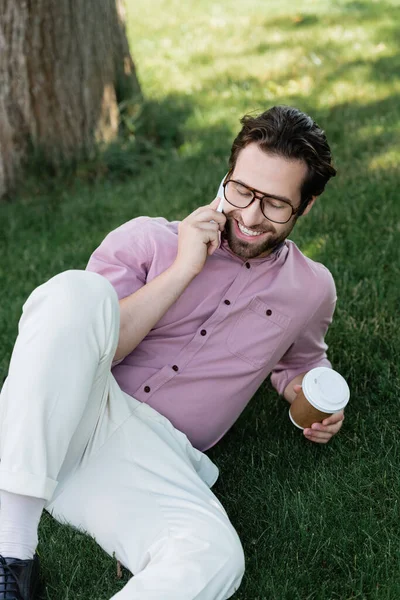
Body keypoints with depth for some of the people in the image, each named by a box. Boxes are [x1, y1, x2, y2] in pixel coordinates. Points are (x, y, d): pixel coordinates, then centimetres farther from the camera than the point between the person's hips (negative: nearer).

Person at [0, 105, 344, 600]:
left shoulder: (312, 289, 14)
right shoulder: (149, 239, 4)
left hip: (150, 454, 1)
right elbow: (83, 349, -5)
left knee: (215, 559, -35)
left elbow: (300, 361, 35)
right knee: (77, 290, -33)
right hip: (47, 432, 0)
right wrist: (183, 270, -9)